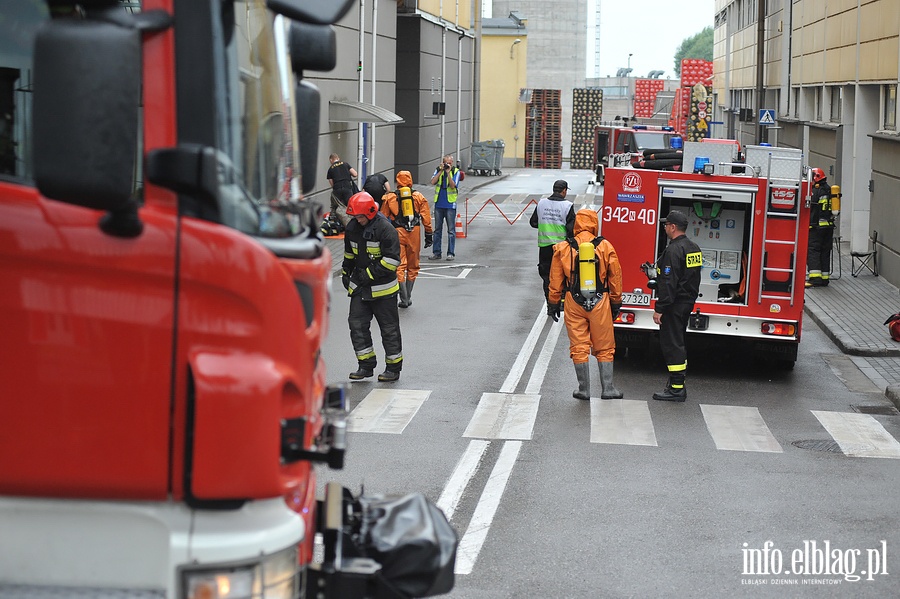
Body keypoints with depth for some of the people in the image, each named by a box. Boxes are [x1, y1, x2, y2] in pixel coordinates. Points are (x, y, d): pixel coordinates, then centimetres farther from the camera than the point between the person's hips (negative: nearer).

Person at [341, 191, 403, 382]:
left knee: (389, 328, 4)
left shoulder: (385, 229, -17)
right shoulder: (352, 227, 4)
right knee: (357, 324, 1)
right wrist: (346, 273, 15)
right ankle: (366, 365, 11)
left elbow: (392, 259, -19)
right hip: (359, 287, 6)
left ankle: (393, 367, 16)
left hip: (383, 289, -6)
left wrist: (370, 273, -20)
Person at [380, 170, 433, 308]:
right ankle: (408, 298, 18)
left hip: (397, 233, -2)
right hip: (414, 233, 2)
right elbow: (426, 218, 5)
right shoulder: (418, 197, 6)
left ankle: (404, 299, -5)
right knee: (413, 266, 13)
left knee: (400, 266, 0)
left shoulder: (389, 197, 3)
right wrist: (429, 234, 11)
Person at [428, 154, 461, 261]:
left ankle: (451, 253, 2)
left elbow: (453, 186, -13)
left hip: (450, 204, -3)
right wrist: (441, 171, -13)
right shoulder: (438, 170, 6)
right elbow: (433, 182, -9)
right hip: (439, 204, 3)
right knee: (437, 229, 8)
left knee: (451, 230, -2)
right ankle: (436, 253, 14)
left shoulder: (456, 172, -2)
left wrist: (448, 172, -19)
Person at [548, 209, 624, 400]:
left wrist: (553, 303, 13)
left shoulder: (563, 248, -1)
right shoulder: (605, 247, -2)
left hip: (574, 304, 0)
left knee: (579, 348, 7)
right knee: (604, 348, 9)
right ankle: (607, 388, 10)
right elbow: (615, 278, 4)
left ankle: (584, 389, 11)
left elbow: (556, 280, 3)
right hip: (599, 302, 0)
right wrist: (616, 303, 15)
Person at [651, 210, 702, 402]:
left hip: (674, 305, -10)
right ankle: (678, 382, 25)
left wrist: (659, 309, -20)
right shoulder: (693, 248, 12)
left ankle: (676, 389, -8)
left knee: (671, 344, -7)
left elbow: (669, 283, -23)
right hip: (688, 303, 10)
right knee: (677, 343, 19)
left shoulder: (673, 250, -19)